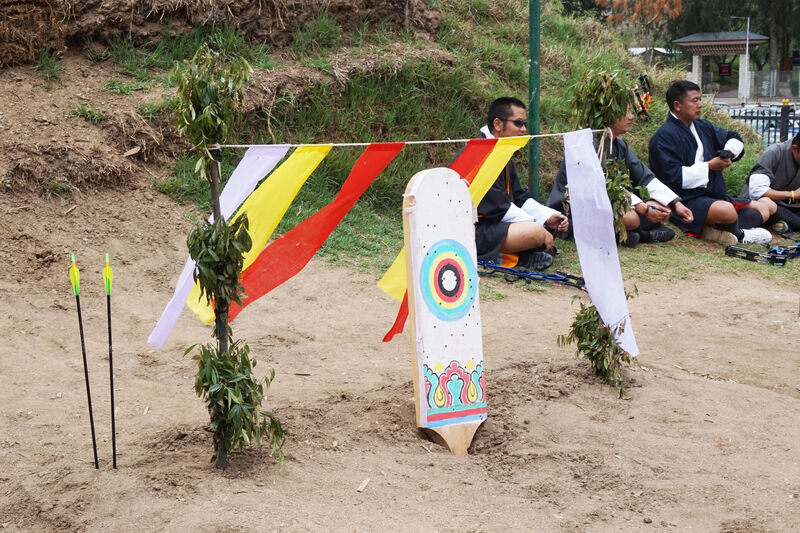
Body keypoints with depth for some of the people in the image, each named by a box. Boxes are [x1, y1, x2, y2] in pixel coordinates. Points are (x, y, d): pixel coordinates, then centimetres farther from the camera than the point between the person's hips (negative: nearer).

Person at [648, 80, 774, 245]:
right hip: (687, 200, -10)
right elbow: (674, 177, -20)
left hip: (716, 197, 10)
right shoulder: (664, 136, -10)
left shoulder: (703, 126, 17)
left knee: (769, 206, 8)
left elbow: (734, 139, 27)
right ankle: (740, 234, -4)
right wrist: (709, 166, -14)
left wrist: (730, 151, 2)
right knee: (726, 211, -40)